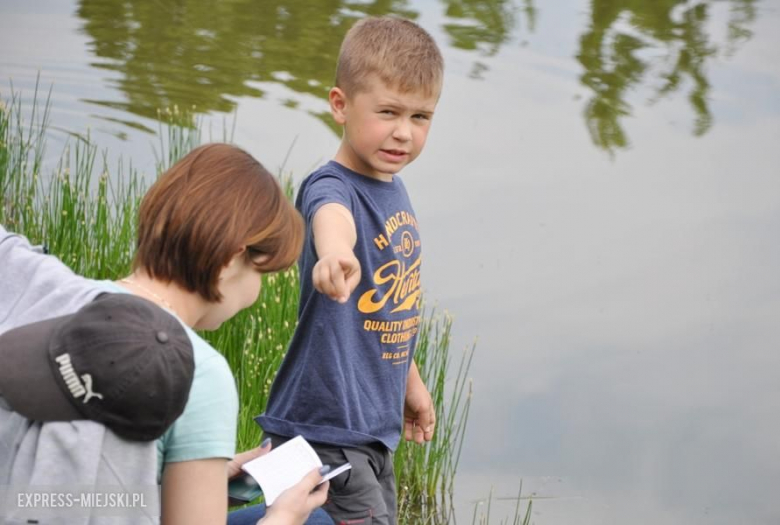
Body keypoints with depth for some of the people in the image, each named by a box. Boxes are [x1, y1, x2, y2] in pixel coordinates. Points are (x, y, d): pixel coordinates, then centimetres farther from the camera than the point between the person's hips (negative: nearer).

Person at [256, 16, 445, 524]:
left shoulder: (393, 188, 6)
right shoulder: (331, 187, -20)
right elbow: (331, 214, -46)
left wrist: (410, 380, 28)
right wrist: (336, 254, -69)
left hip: (374, 426, 9)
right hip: (324, 430, -9)